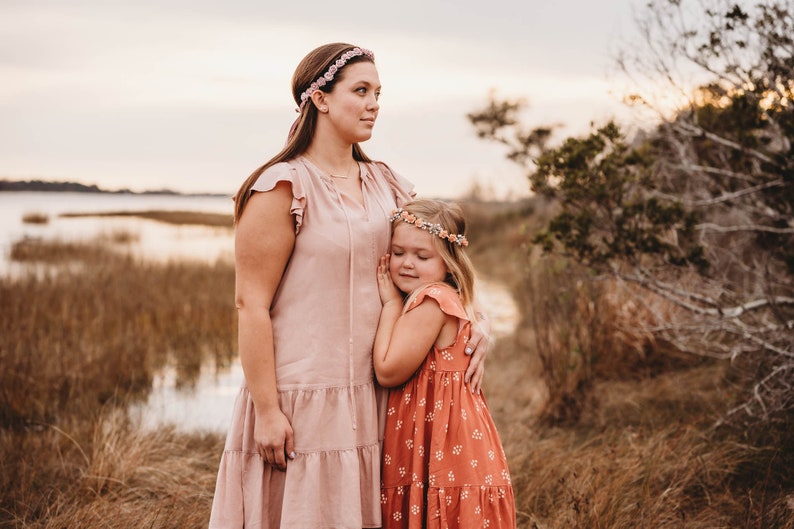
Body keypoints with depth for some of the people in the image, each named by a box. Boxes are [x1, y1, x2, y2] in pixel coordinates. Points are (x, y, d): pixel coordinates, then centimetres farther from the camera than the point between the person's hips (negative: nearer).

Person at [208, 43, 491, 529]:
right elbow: (251, 304, -13)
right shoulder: (284, 188, -11)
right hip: (303, 403, -6)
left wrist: (476, 324, -1)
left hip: (371, 398, 6)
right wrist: (266, 411, -16)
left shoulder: (384, 184, 9)